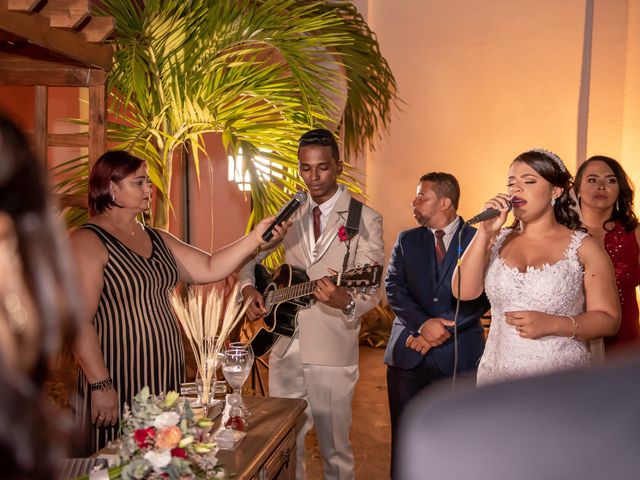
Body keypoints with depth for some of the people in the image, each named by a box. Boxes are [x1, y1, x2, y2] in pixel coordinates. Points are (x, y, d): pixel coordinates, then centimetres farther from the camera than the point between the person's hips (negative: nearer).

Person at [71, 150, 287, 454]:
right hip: (118, 386, -7)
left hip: (165, 379, 7)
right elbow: (79, 321, -17)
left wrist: (255, 238, -4)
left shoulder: (156, 239, 13)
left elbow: (209, 269, 7)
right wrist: (100, 385, -20)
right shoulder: (89, 241, -11)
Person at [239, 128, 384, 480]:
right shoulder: (289, 215, 9)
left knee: (335, 447, 8)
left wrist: (345, 301, -36)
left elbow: (371, 290, -13)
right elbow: (251, 257, 18)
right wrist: (248, 289, -4)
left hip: (333, 353, -4)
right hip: (285, 347, 4)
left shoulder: (365, 220, -5)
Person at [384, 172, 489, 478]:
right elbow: (394, 289, 0)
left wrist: (442, 332, -14)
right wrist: (423, 323, -15)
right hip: (409, 354, 3)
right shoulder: (407, 241, 10)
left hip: (459, 356, -2)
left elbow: (481, 297, -7)